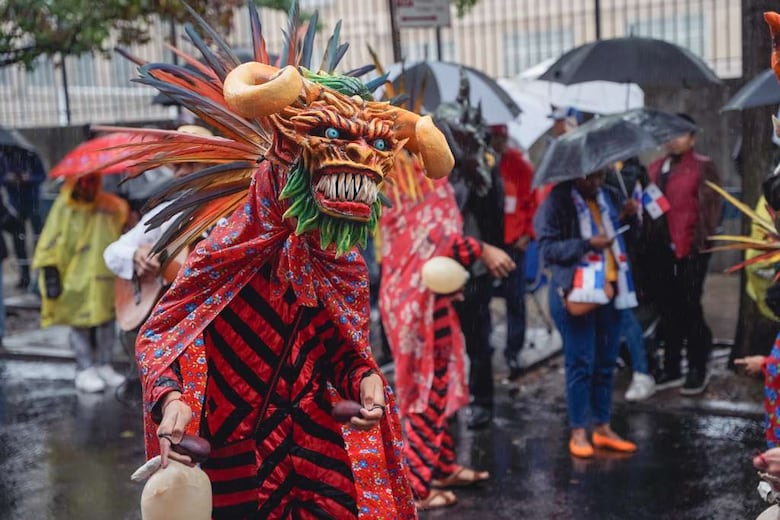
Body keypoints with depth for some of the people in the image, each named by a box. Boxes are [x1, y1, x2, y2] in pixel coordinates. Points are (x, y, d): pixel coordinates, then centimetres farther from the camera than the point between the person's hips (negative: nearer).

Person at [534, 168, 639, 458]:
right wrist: (587, 244, -20)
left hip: (610, 289, 6)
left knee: (606, 363, 10)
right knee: (580, 364, -1)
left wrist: (630, 217, 1)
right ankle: (578, 432, 9)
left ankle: (602, 428, 21)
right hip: (576, 291, -6)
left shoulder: (610, 198, 11)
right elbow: (548, 247, -11)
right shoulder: (558, 203, -7)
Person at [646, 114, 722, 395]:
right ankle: (671, 369, 21)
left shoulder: (703, 166, -1)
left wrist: (700, 241, -16)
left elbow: (711, 206, -8)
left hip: (690, 249, -6)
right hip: (660, 249, 6)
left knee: (690, 309, 0)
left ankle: (698, 369, 13)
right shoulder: (655, 168, 16)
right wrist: (648, 241, 8)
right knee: (668, 310, 11)